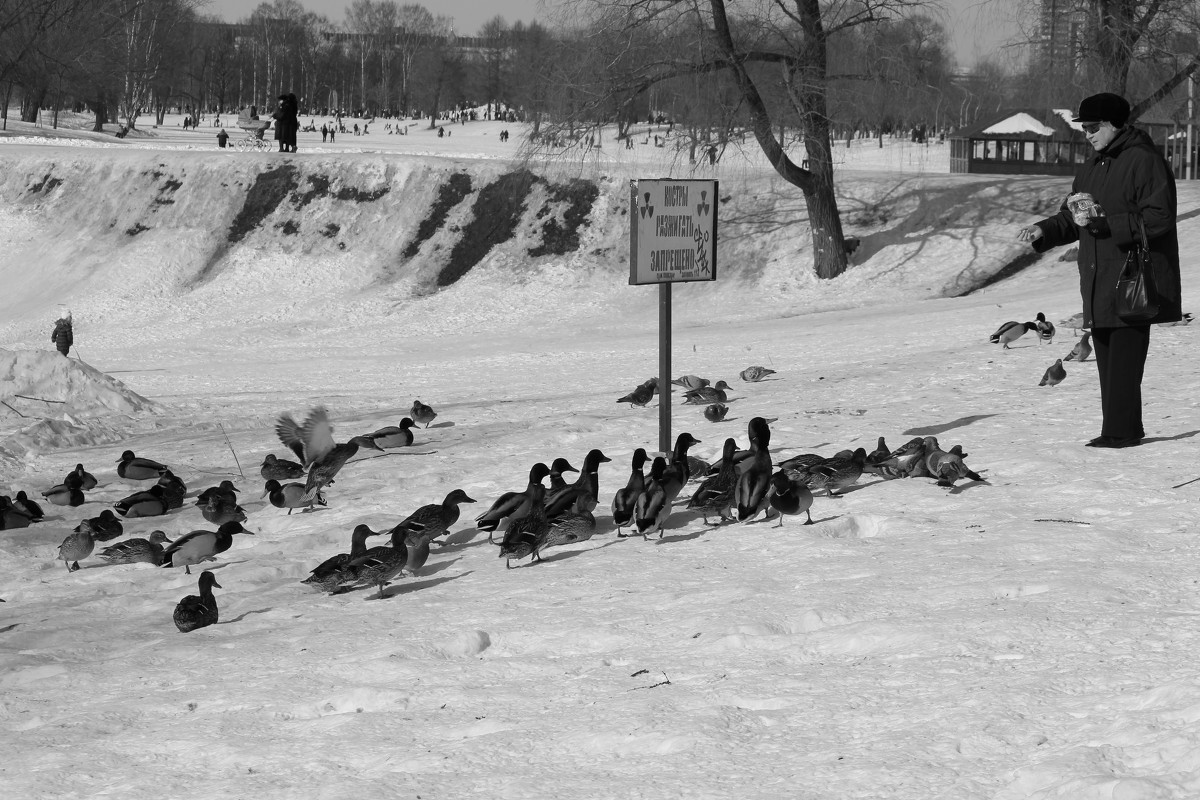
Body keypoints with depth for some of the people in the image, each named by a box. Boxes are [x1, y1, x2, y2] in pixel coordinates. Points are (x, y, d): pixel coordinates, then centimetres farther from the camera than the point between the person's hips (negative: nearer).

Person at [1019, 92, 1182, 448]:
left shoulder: (1145, 162, -10)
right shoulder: (1091, 168, 18)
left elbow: (1158, 218, -18)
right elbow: (1070, 218, 22)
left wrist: (1105, 222, -22)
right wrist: (1044, 231, 2)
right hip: (1099, 284, 9)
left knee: (1123, 362, -11)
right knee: (1107, 361, 10)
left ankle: (1122, 431, -9)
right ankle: (1119, 431, 15)